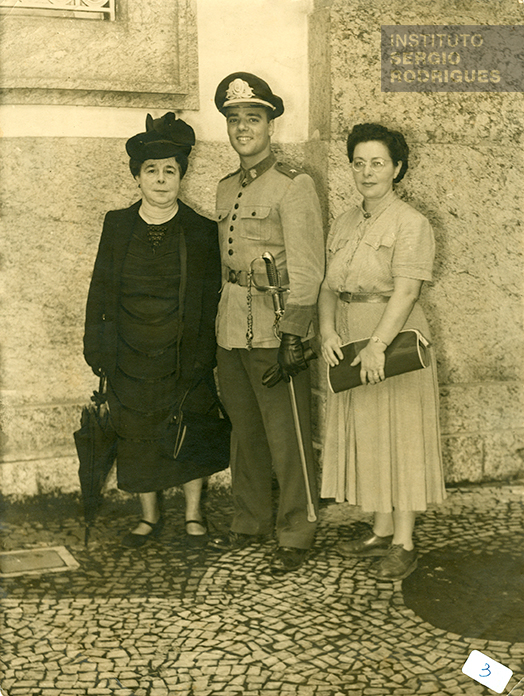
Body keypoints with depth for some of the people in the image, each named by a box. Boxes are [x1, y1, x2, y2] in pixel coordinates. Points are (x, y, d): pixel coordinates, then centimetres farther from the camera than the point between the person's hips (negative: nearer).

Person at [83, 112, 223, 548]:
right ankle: (150, 516, 29)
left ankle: (193, 516, 27)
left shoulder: (203, 231, -4)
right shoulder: (118, 226, 2)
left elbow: (214, 296, -2)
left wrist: (212, 352, -6)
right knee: (137, 436, 10)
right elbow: (101, 288, 6)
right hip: (131, 358, 2)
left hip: (186, 357, -2)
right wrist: (96, 346, 3)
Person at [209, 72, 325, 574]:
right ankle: (250, 521, 29)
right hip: (231, 331, 7)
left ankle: (294, 536, 11)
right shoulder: (226, 189, 15)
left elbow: (306, 268, -13)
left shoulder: (293, 185, -7)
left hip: (274, 331, -7)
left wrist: (293, 335, -18)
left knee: (286, 438, -1)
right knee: (244, 432, 16)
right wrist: (222, 322, 16)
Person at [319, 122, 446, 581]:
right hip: (349, 346, 7)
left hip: (394, 341, -7)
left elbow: (406, 291, -20)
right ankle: (381, 532, 24)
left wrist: (377, 345, -28)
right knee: (365, 437, 11)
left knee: (400, 438, 0)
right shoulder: (345, 224, 12)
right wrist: (328, 332, -7)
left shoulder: (410, 224, -9)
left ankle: (404, 544, 9)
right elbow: (329, 286, 10)